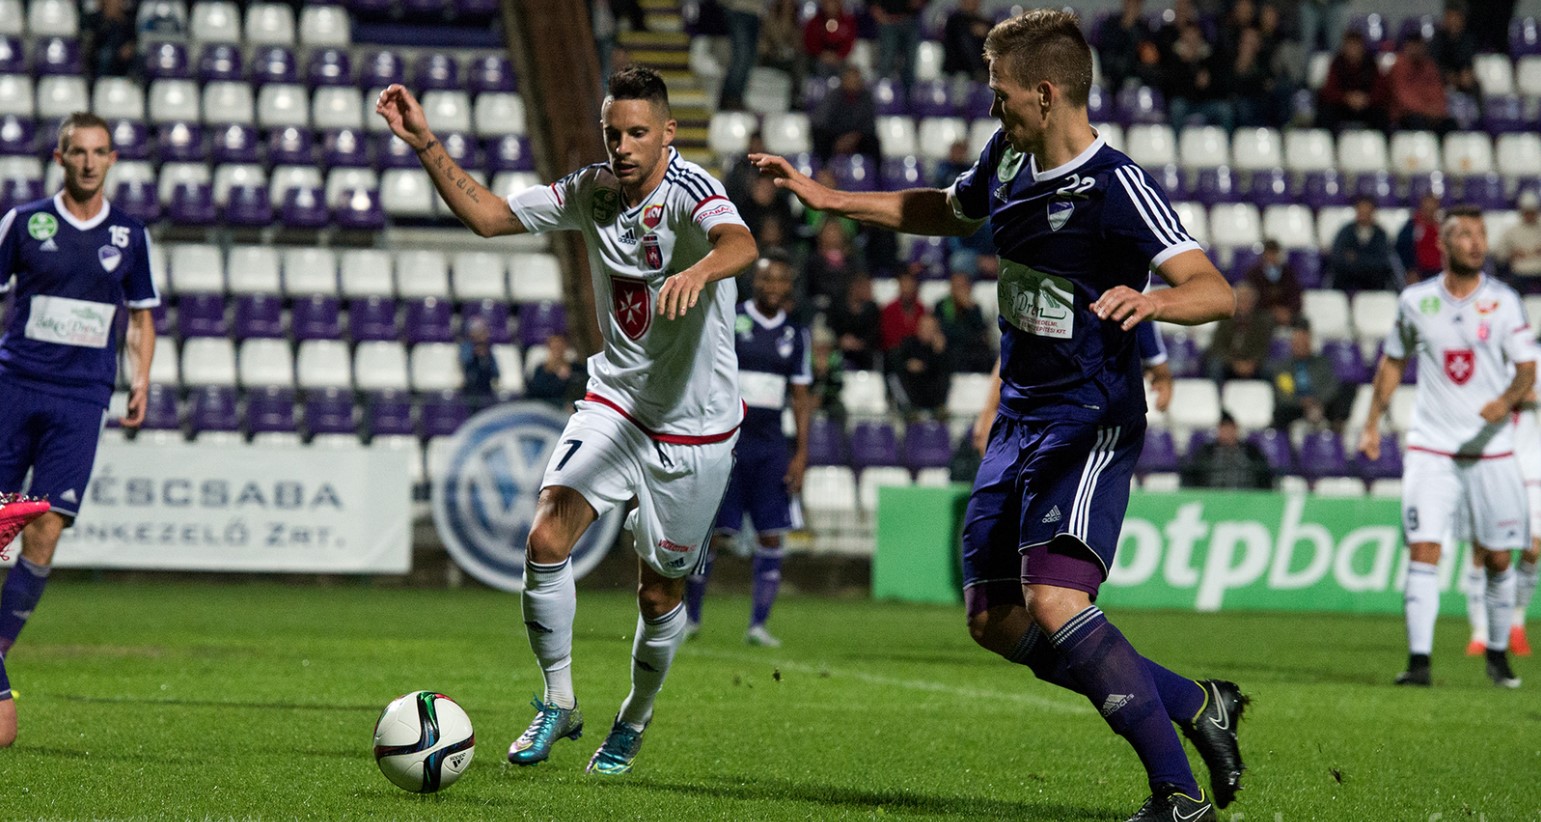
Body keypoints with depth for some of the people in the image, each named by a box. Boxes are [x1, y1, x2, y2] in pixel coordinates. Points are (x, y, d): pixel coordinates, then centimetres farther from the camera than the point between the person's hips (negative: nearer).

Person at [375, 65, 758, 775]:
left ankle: (635, 718, 35)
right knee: (546, 540, -18)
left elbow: (740, 244, -43)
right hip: (613, 403, 4)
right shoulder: (591, 191, -2)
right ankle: (558, 702, 0)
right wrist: (425, 143, -2)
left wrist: (697, 271, -65)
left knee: (659, 595, 7)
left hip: (695, 428, -4)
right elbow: (487, 215, 7)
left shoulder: (691, 194, -21)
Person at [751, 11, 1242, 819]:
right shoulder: (1008, 157, 6)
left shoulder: (1115, 186, -19)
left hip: (1089, 427, -9)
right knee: (995, 619, 9)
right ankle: (1195, 706, 19)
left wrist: (1153, 301, -49)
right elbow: (945, 209, 29)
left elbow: (1215, 291, -28)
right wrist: (824, 196, 26)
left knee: (1053, 602, -25)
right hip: (1020, 421, 9)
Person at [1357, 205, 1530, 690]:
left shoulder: (1503, 301, -1)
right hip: (1430, 445, 0)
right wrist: (1373, 423, 14)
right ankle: (1419, 661, -12)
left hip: (1491, 448, 0)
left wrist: (1507, 400, -22)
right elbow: (1393, 361, 17)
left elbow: (1527, 368, -2)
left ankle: (1498, 653, 23)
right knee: (1422, 550, -12)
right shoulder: (1415, 301, 3)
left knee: (1498, 557, 5)